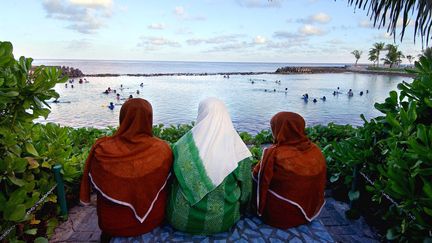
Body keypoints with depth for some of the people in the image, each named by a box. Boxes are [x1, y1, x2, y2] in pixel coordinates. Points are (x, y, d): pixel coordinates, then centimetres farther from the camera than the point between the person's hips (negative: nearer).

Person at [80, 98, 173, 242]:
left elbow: (94, 185, -4)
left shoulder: (102, 150, -22)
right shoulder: (163, 149, -23)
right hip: (153, 220, 1)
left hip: (113, 224, 0)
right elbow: (167, 183, -4)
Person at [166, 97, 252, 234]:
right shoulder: (237, 147, -16)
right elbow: (245, 185, -5)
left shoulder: (185, 144, -16)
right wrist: (242, 207, 15)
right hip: (224, 220, 1)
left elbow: (173, 177, -4)